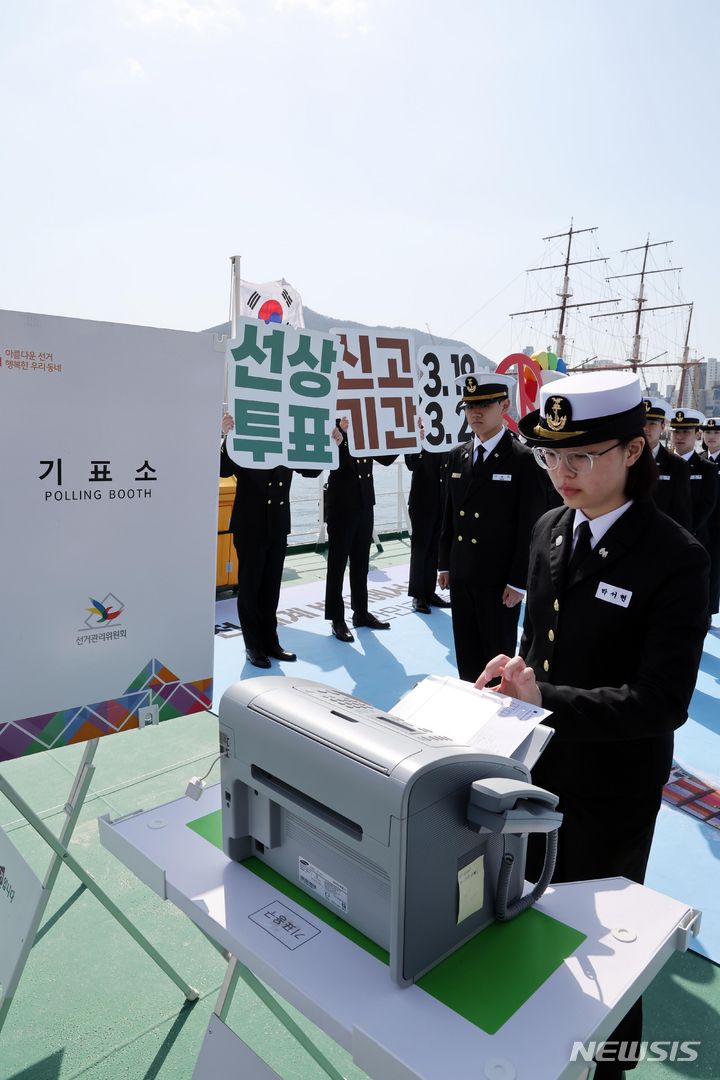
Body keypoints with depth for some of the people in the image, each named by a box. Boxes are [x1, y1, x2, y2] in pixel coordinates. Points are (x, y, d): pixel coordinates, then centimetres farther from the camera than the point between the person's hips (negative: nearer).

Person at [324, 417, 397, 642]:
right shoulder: (333, 427, -9)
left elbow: (385, 459, 8)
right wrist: (340, 437, -37)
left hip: (364, 504, 6)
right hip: (341, 505, -6)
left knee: (361, 562, 14)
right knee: (337, 562, 4)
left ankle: (361, 612, 26)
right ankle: (337, 619, 11)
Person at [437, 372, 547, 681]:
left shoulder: (524, 459, -10)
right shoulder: (457, 456, 8)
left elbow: (530, 526, -12)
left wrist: (518, 581, -13)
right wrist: (445, 564, 11)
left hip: (499, 581, -5)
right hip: (461, 576, 6)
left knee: (498, 657, 8)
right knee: (466, 656, 15)